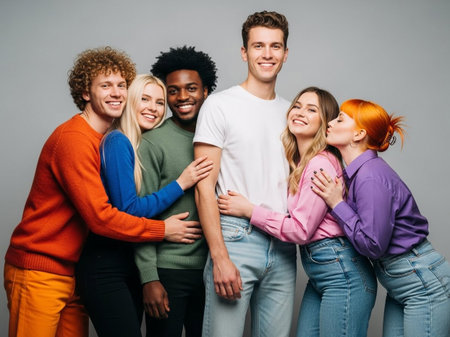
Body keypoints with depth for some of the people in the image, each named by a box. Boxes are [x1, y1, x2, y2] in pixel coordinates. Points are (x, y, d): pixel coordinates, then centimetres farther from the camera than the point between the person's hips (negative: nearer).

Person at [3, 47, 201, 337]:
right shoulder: (74, 139, -17)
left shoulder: (110, 141, 11)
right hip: (39, 275, -8)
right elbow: (100, 217, -21)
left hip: (71, 273, 8)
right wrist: (163, 230, -12)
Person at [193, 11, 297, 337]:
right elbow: (205, 187, -7)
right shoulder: (220, 105, -2)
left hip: (283, 246, 5)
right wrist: (219, 257, -14)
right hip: (235, 239, -5)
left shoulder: (291, 111, 14)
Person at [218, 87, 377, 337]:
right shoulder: (297, 163, 14)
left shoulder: (322, 163, -14)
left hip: (342, 273, -9)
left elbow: (300, 229, -15)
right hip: (318, 275, 9)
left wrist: (248, 210, -10)